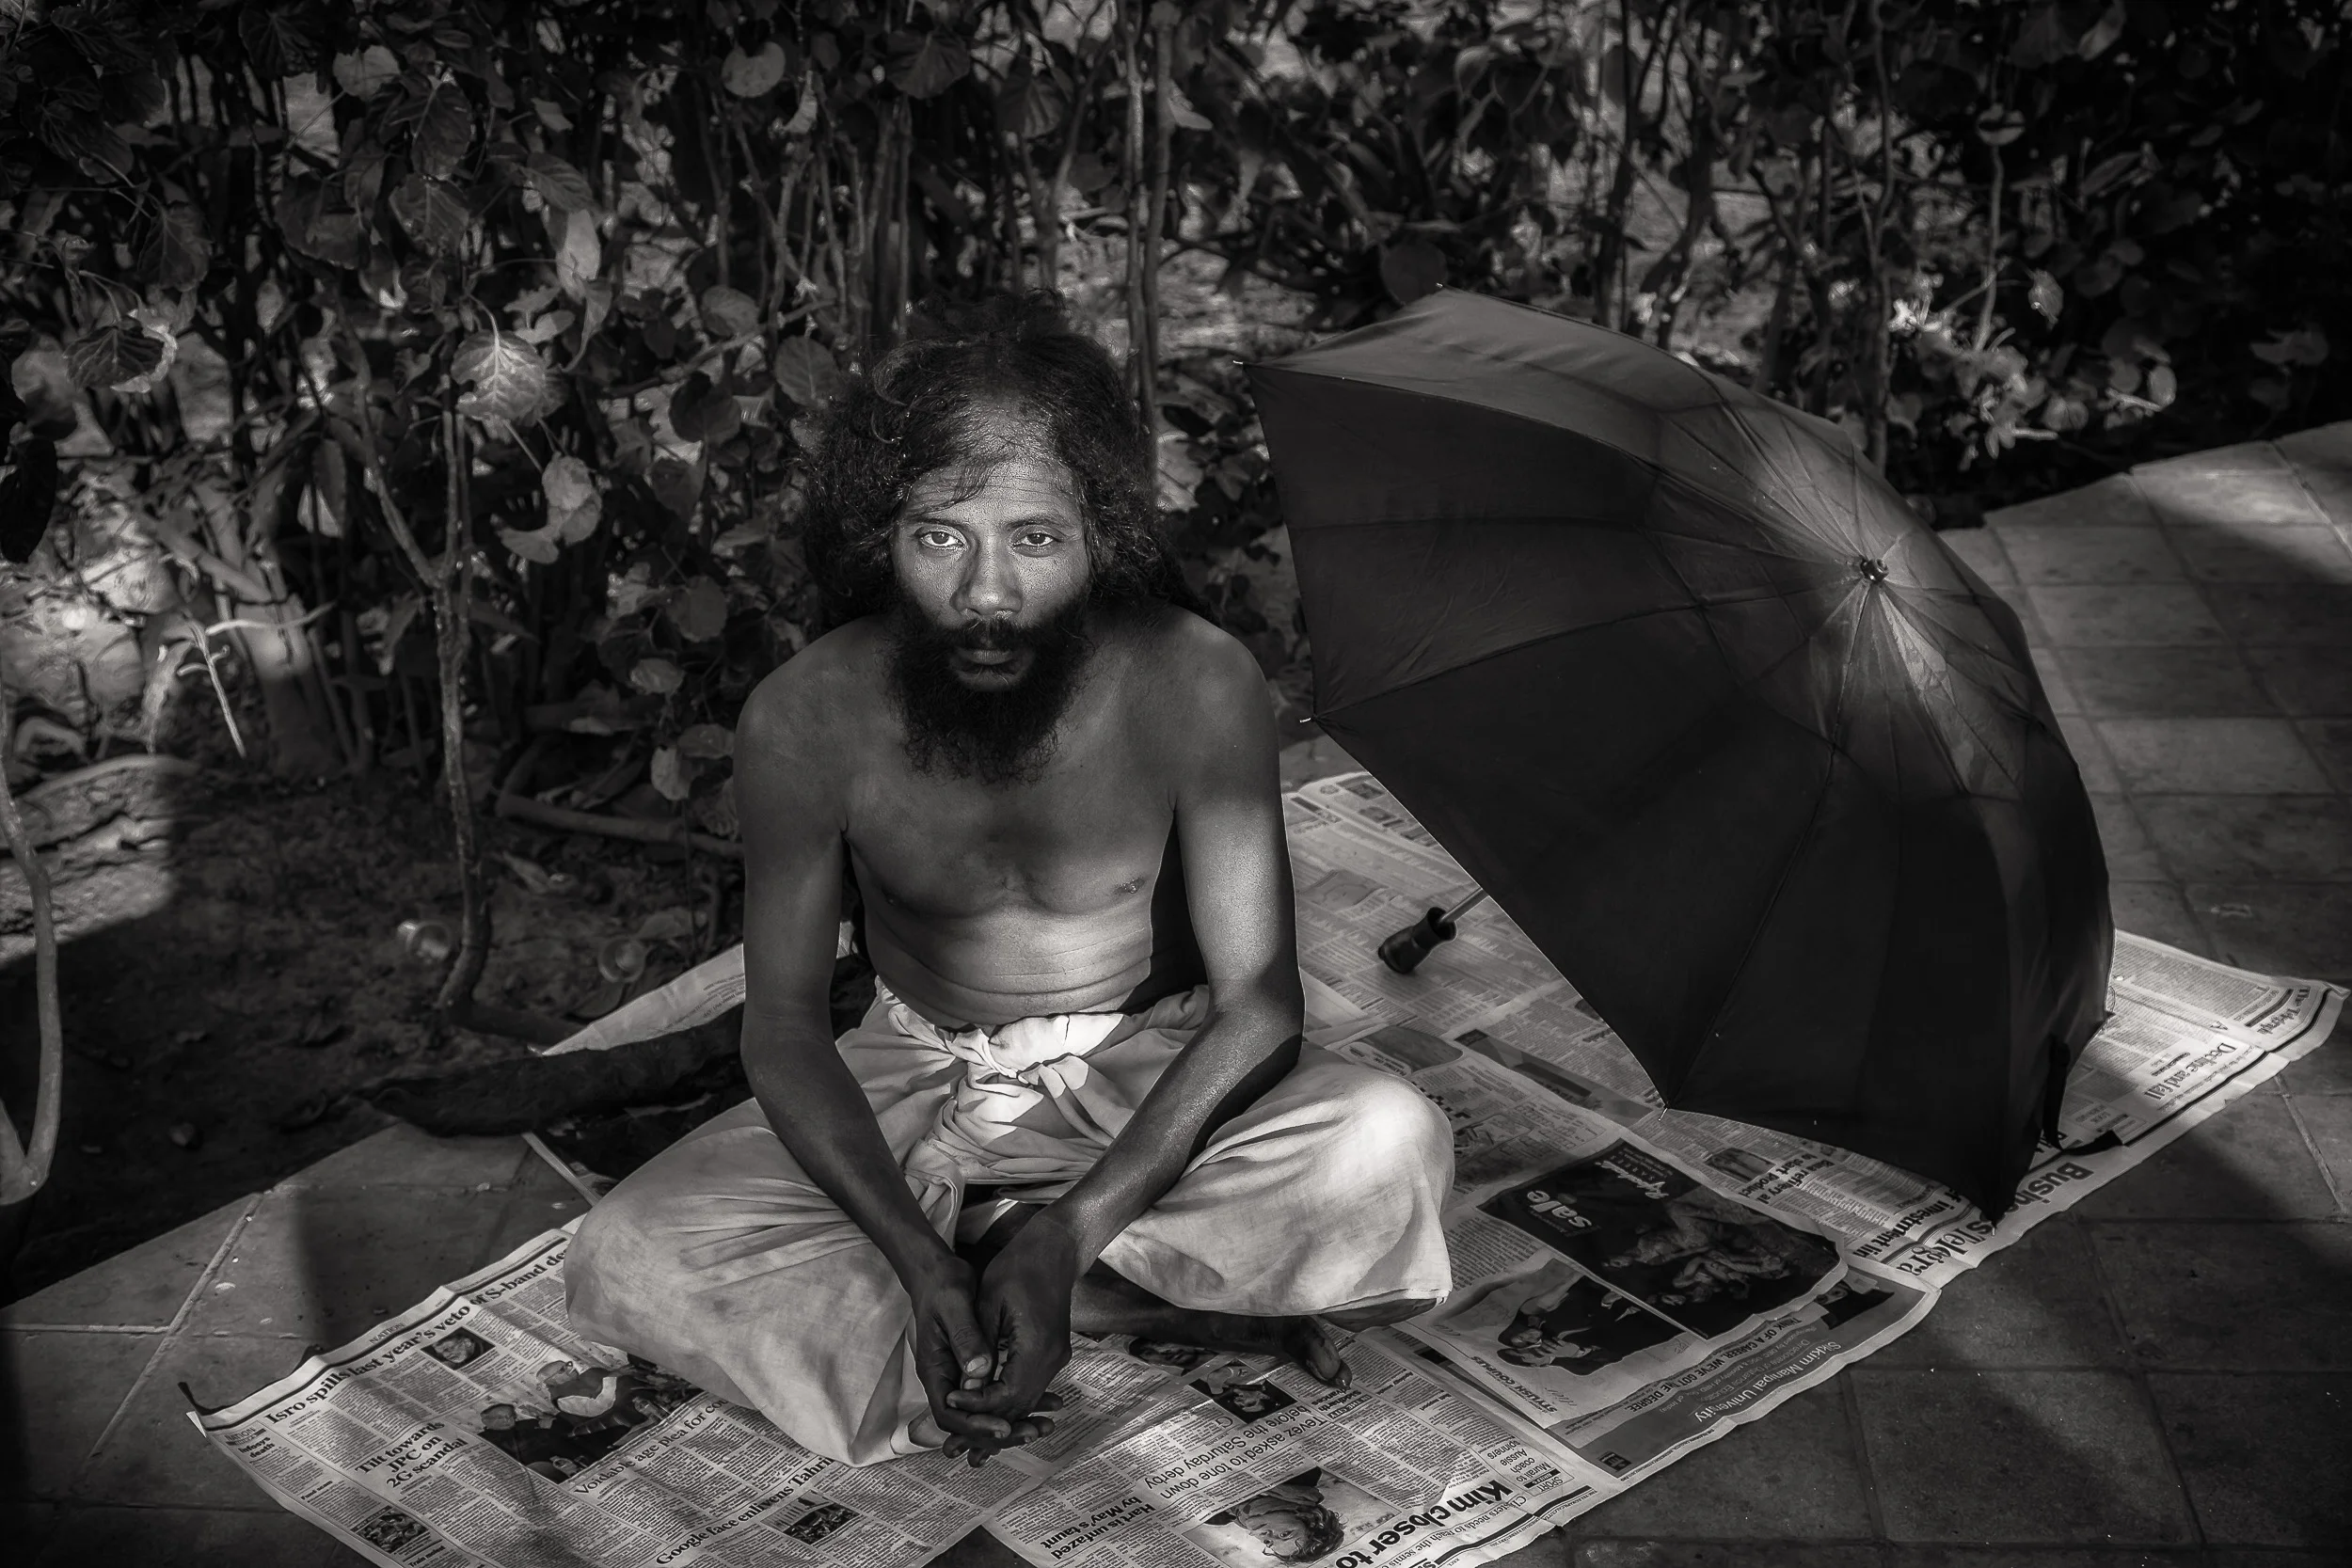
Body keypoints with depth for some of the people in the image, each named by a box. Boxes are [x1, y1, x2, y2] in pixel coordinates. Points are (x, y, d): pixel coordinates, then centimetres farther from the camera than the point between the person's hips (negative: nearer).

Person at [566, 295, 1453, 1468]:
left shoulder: (1193, 688, -25)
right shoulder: (805, 721, -21)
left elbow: (1255, 1000, -22)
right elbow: (784, 1019, -14)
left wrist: (1071, 1233, -33)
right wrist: (916, 1257, -30)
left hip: (1152, 1072, -1)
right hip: (914, 1080, 2)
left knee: (1389, 1148, -32)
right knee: (625, 1259, -23)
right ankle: (1169, 1302, -20)